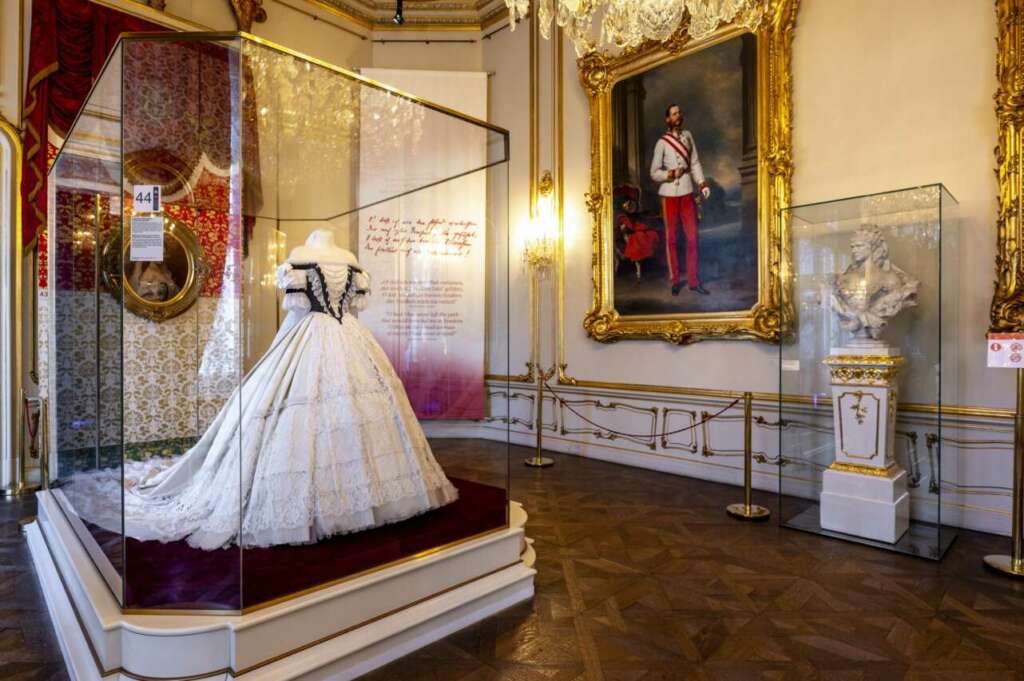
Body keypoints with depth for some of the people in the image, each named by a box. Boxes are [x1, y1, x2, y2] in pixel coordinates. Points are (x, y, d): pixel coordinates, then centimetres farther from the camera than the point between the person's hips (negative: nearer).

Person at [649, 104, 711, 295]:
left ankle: (693, 280, 8)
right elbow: (654, 173, -5)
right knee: (671, 238, 4)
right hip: (669, 194, -3)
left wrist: (702, 182, -3)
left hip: (687, 193, 3)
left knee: (692, 237, 1)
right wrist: (670, 174, -19)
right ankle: (675, 280, 12)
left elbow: (695, 163, 9)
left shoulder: (687, 136, 8)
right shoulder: (662, 142, -3)